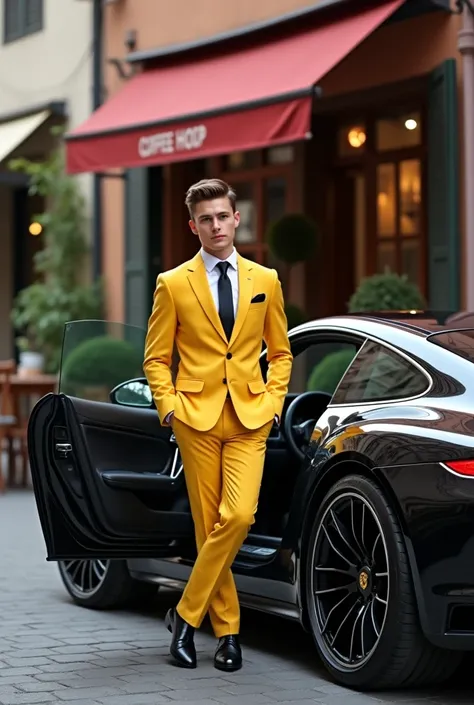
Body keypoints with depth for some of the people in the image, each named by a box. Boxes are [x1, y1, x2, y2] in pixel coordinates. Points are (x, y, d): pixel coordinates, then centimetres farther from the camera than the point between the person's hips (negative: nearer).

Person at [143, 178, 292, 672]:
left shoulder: (265, 281, 10)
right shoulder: (173, 284, 4)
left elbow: (280, 352, 17)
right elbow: (156, 358, 7)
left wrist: (273, 401, 4)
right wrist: (168, 406, -6)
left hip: (249, 418, 1)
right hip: (196, 417, -1)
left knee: (238, 516, -16)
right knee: (208, 526, 1)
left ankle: (186, 614, -3)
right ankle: (226, 630, 12)